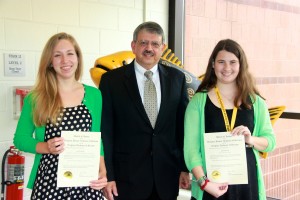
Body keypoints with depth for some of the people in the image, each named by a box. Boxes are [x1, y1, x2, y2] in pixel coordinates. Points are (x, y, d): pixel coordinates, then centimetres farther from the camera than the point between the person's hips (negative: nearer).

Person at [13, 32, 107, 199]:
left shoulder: (94, 94, 4)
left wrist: (102, 172, -5)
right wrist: (47, 147, -14)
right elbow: (20, 138, 3)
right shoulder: (36, 97, -1)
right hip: (49, 180, -1)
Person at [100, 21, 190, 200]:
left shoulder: (177, 78, 5)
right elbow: (105, 131, -4)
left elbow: (183, 125, 7)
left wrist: (185, 167, 5)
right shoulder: (112, 80, -3)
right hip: (127, 177, -2)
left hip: (167, 177, 2)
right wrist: (107, 176, -7)